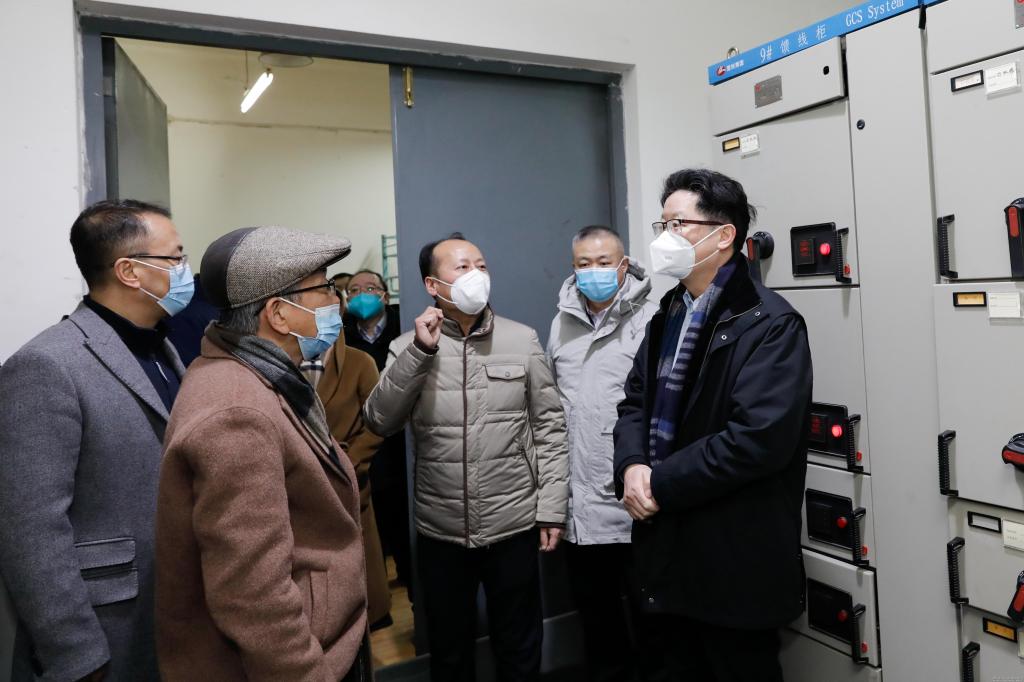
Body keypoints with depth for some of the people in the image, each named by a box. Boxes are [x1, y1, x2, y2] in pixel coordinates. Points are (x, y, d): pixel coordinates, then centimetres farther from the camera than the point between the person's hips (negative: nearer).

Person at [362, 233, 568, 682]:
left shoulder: (522, 340, -3)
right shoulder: (408, 348, -2)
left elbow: (550, 428, 0)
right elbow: (379, 423, -12)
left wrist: (551, 507, -3)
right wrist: (420, 352, -20)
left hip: (513, 526, 0)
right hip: (439, 531, 1)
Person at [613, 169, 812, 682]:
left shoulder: (770, 323, -15)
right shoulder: (668, 315, 11)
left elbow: (760, 438, -25)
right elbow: (635, 403, 12)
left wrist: (661, 484, -19)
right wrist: (631, 467, -8)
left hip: (734, 562, -7)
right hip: (663, 550, 8)